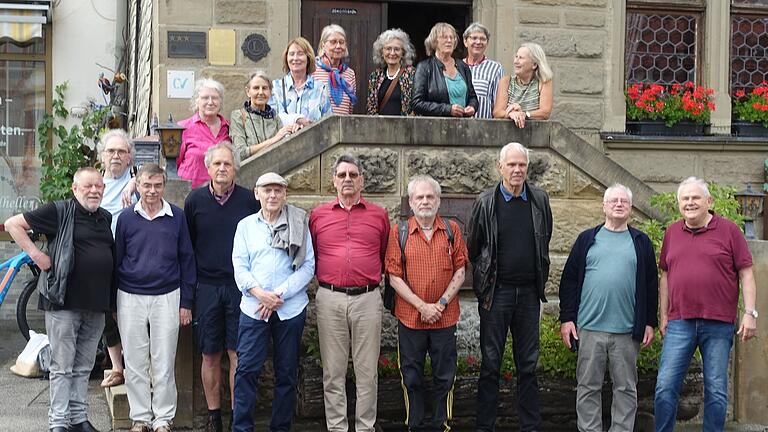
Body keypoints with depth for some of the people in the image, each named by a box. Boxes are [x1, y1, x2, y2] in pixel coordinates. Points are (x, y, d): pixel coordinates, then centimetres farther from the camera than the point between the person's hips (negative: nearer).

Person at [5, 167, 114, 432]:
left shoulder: (107, 218, 12)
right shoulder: (59, 212, -5)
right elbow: (13, 224, -3)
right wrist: (36, 254, -11)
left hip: (96, 304, 5)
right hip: (64, 302, -5)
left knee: (83, 367, 13)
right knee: (62, 366, 0)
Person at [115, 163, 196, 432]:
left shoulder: (177, 217, 1)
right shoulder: (126, 218, 2)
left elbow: (187, 259, 5)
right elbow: (116, 260, 8)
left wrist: (186, 302, 3)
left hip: (167, 298, -1)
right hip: (130, 299, 1)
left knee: (164, 364, 4)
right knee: (135, 364, 7)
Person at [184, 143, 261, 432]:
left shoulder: (250, 200, 0)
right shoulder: (195, 200, 3)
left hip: (241, 286, -1)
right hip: (207, 287, 1)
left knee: (238, 354, 0)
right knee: (210, 355, 7)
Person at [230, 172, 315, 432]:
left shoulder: (299, 224, 4)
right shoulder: (246, 225, 9)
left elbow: (308, 266, -1)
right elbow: (239, 266, 3)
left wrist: (279, 294, -11)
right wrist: (259, 293, -14)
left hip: (291, 308, 0)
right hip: (253, 308, 0)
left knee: (287, 372, 7)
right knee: (247, 369, -4)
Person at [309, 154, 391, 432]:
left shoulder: (379, 215, 7)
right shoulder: (318, 215, 8)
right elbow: (310, 257, 16)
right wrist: (326, 279, 9)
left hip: (367, 298, 0)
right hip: (329, 298, 0)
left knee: (367, 371, 3)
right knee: (333, 372, 5)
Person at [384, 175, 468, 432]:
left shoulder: (451, 230, 3)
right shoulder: (399, 232, -1)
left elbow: (460, 272, 2)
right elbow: (394, 276, -5)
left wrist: (442, 303, -10)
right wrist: (422, 306, -13)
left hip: (445, 318, 1)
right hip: (410, 318, -1)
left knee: (445, 377, 8)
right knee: (411, 377, 9)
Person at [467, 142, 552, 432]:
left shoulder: (540, 201, 5)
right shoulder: (486, 202, -4)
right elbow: (473, 248, 5)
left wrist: (539, 278, 14)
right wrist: (485, 277, 7)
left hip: (528, 291, 3)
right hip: (496, 292, -3)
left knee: (528, 364, 9)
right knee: (490, 362, 2)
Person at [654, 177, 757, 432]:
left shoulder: (728, 230, 2)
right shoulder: (672, 233, 12)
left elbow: (746, 274, 1)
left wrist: (750, 313, -7)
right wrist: (663, 316, 14)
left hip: (718, 324, -2)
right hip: (679, 323, 3)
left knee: (716, 390, 4)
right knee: (665, 386, -1)